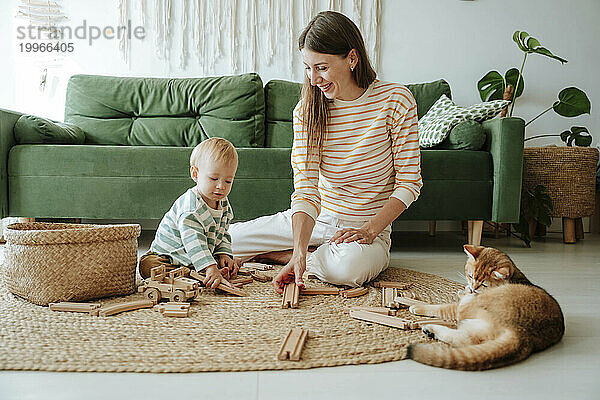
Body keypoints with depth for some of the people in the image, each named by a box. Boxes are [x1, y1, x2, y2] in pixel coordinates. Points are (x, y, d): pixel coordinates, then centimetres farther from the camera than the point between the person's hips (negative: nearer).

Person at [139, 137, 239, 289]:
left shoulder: (224, 205, -3)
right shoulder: (190, 208, -31)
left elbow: (223, 235, 10)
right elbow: (194, 243, -42)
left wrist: (224, 254, -10)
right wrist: (211, 269, -53)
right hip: (164, 257, -6)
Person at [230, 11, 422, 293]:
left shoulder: (395, 100, -14)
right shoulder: (307, 110, -8)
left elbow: (409, 182, -9)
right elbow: (306, 189, -16)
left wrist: (369, 230, -20)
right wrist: (300, 252, -30)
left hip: (369, 225, -1)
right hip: (314, 218, 2)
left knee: (349, 267, -38)